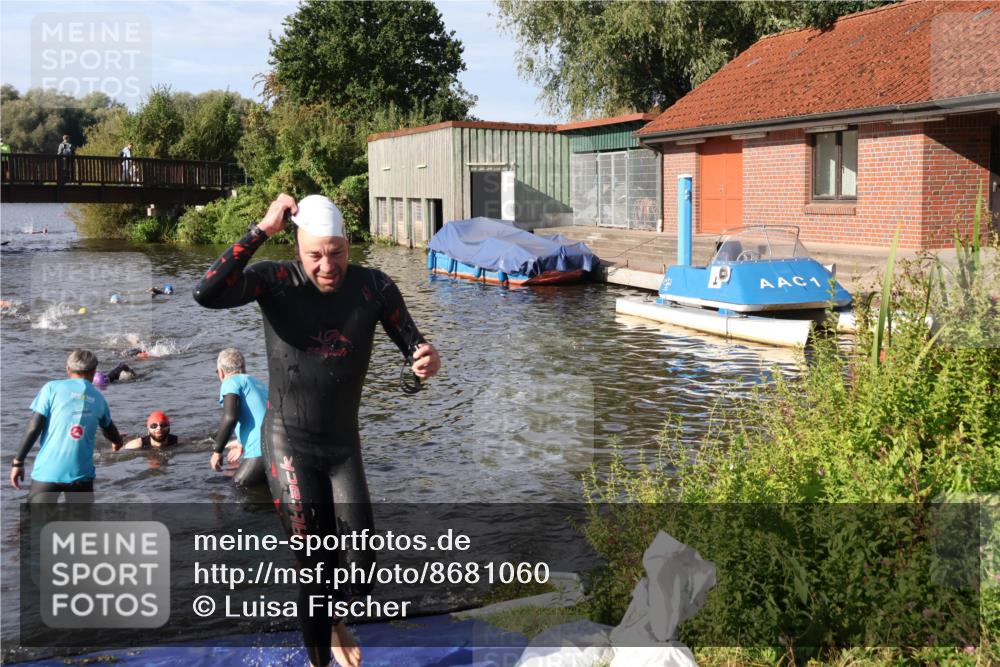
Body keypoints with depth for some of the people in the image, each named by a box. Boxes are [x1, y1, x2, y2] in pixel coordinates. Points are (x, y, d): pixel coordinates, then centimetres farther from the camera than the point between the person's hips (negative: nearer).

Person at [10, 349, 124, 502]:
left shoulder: (52, 388, 2)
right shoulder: (98, 399, 13)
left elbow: (34, 428, -6)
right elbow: (109, 429, 34)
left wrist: (18, 461, 3)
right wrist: (117, 442, 56)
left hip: (48, 471, -2)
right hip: (81, 473, 2)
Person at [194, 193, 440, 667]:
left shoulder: (374, 287, -8)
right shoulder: (275, 281, -15)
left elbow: (412, 344, -1)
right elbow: (206, 294, -31)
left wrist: (426, 361, -26)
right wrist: (261, 231, -32)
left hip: (343, 443, 3)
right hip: (289, 444, -3)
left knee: (360, 563, 2)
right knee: (315, 567, -3)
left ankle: (335, 621, 38)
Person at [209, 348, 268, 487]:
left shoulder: (231, 382, 2)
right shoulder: (257, 382, 28)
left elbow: (230, 417, -14)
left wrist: (217, 451, -7)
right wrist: (244, 445, 50)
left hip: (262, 450, -8)